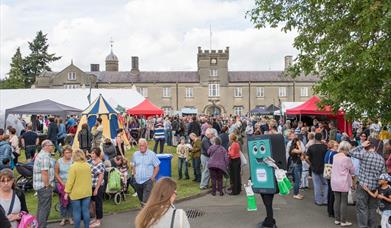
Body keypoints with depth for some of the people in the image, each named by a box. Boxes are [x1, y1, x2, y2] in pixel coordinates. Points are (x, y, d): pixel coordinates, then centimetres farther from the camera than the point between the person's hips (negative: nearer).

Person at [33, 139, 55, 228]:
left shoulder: (40, 154, 15)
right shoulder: (45, 156, -18)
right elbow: (44, 173, -24)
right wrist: (47, 186, -17)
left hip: (39, 185, 11)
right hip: (44, 186, -11)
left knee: (41, 207, 19)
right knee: (45, 207, -4)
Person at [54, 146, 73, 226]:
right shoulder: (59, 162, -1)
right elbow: (56, 173, 0)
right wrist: (62, 183, -7)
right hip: (62, 184, 1)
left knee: (71, 202, 5)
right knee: (62, 201, 7)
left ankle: (70, 217, 18)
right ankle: (63, 218, 20)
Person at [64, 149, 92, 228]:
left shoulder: (73, 166, -14)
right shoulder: (88, 165, 2)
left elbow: (70, 181, -14)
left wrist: (67, 192, -6)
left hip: (76, 193, -4)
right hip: (87, 192, 4)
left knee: (77, 212, 5)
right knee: (86, 211, 10)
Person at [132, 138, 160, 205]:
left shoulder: (152, 154, -6)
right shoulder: (135, 154, 6)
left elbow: (157, 167, -3)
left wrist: (153, 177, -9)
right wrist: (134, 174, 7)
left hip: (147, 180, -5)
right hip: (138, 181, 5)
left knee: (146, 200, -13)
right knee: (140, 198, 18)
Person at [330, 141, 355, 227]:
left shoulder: (335, 157, 2)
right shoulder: (347, 159, -16)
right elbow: (352, 171, -5)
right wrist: (350, 174, 15)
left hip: (334, 182, 6)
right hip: (344, 183, -6)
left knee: (337, 200, 11)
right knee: (344, 202, 4)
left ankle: (337, 219, 19)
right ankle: (343, 221, 10)